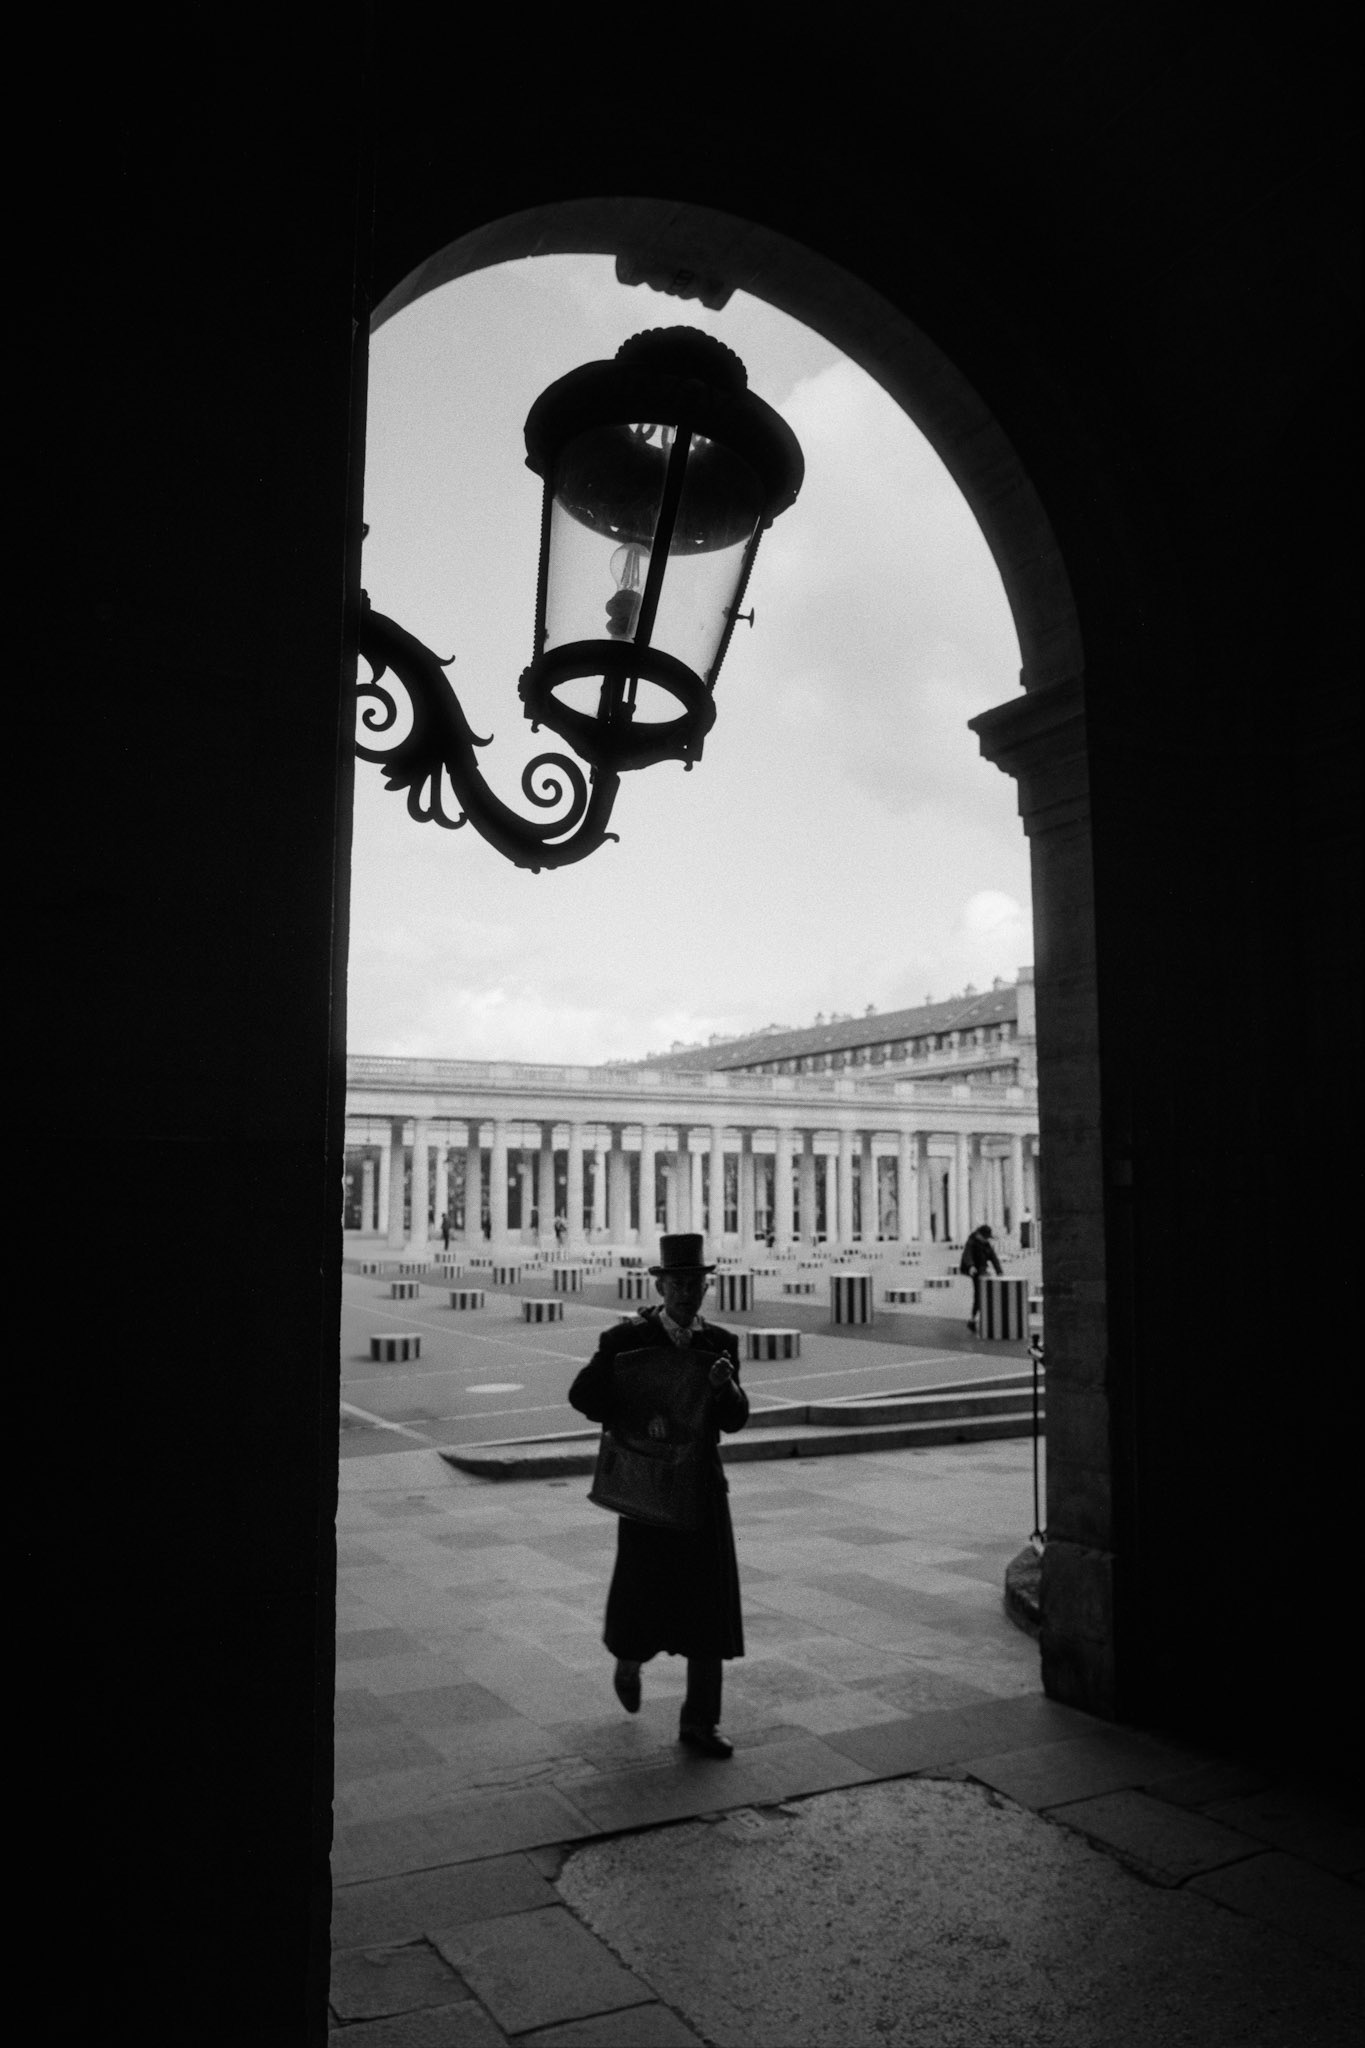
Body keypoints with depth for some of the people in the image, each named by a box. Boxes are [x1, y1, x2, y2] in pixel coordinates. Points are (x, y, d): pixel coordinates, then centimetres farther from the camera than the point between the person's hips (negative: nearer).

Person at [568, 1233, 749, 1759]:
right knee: (642, 1593, 5)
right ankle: (629, 1656, 41)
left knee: (711, 1601, 0)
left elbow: (735, 1421, 0)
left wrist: (726, 1387, -22)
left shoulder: (720, 1344, 2)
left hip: (704, 1486, 3)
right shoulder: (626, 1339, -8)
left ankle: (700, 1722, 12)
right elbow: (582, 1394, -12)